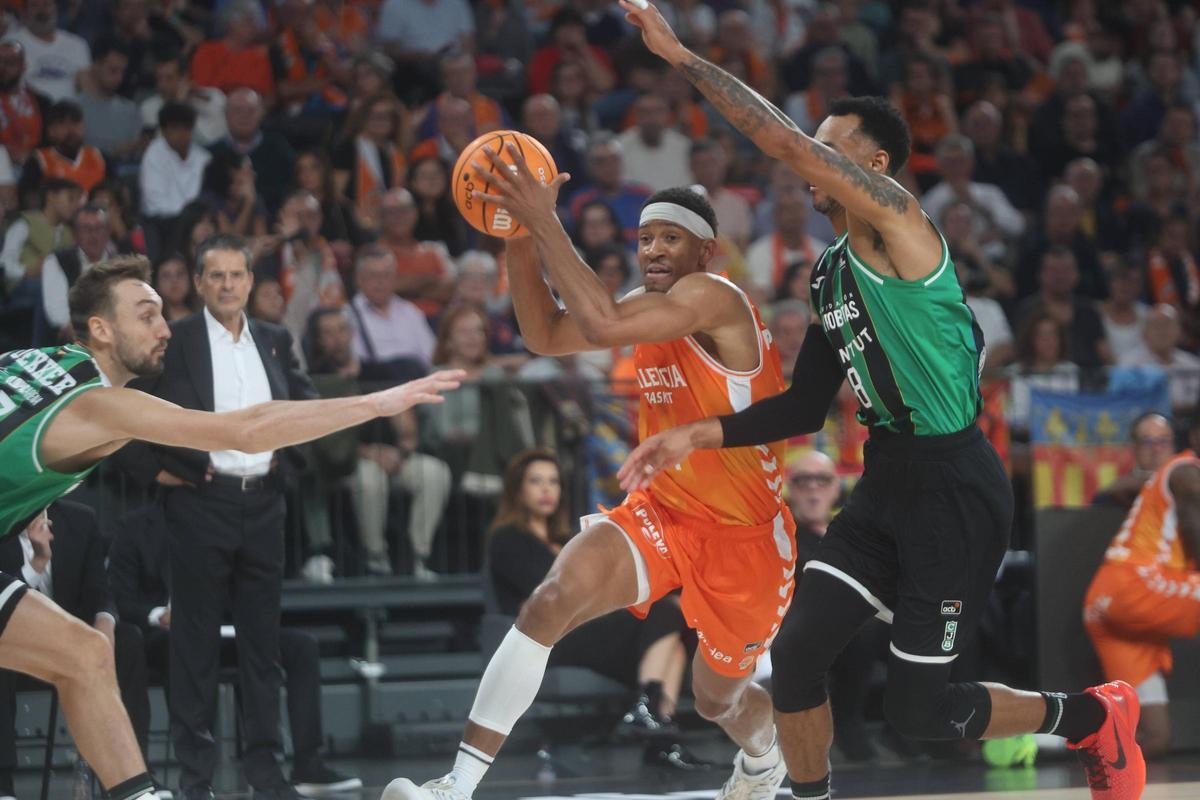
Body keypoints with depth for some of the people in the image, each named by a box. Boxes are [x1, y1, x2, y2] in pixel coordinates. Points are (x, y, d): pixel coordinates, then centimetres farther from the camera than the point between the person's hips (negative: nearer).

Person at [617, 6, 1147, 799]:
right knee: (798, 652, -5)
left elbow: (785, 141, -25)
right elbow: (806, 408, 19)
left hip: (954, 488, -8)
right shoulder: (832, 272, 14)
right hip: (887, 480, 8)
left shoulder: (893, 215, -13)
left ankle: (1096, 717, 21)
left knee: (920, 708, -2)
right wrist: (699, 435, 8)